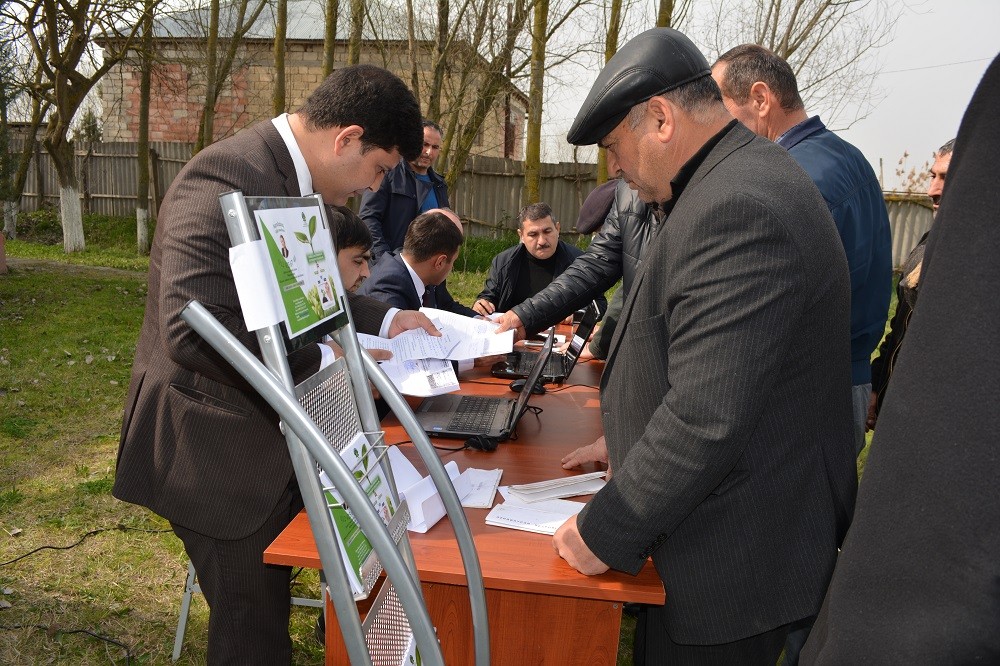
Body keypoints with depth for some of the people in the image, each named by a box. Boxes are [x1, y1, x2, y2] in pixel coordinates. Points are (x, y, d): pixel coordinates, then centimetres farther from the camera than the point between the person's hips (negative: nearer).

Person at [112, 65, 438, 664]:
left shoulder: (291, 178, 7)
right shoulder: (228, 179, -24)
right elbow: (192, 331, -32)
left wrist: (384, 318, 10)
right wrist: (325, 364, -27)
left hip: (272, 435, 9)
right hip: (216, 450, -9)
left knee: (272, 602, 22)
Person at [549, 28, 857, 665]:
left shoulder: (738, 208, -26)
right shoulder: (750, 178, 8)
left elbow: (707, 419, -30)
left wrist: (603, 533, -19)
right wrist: (626, 450, 17)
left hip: (729, 566, -9)